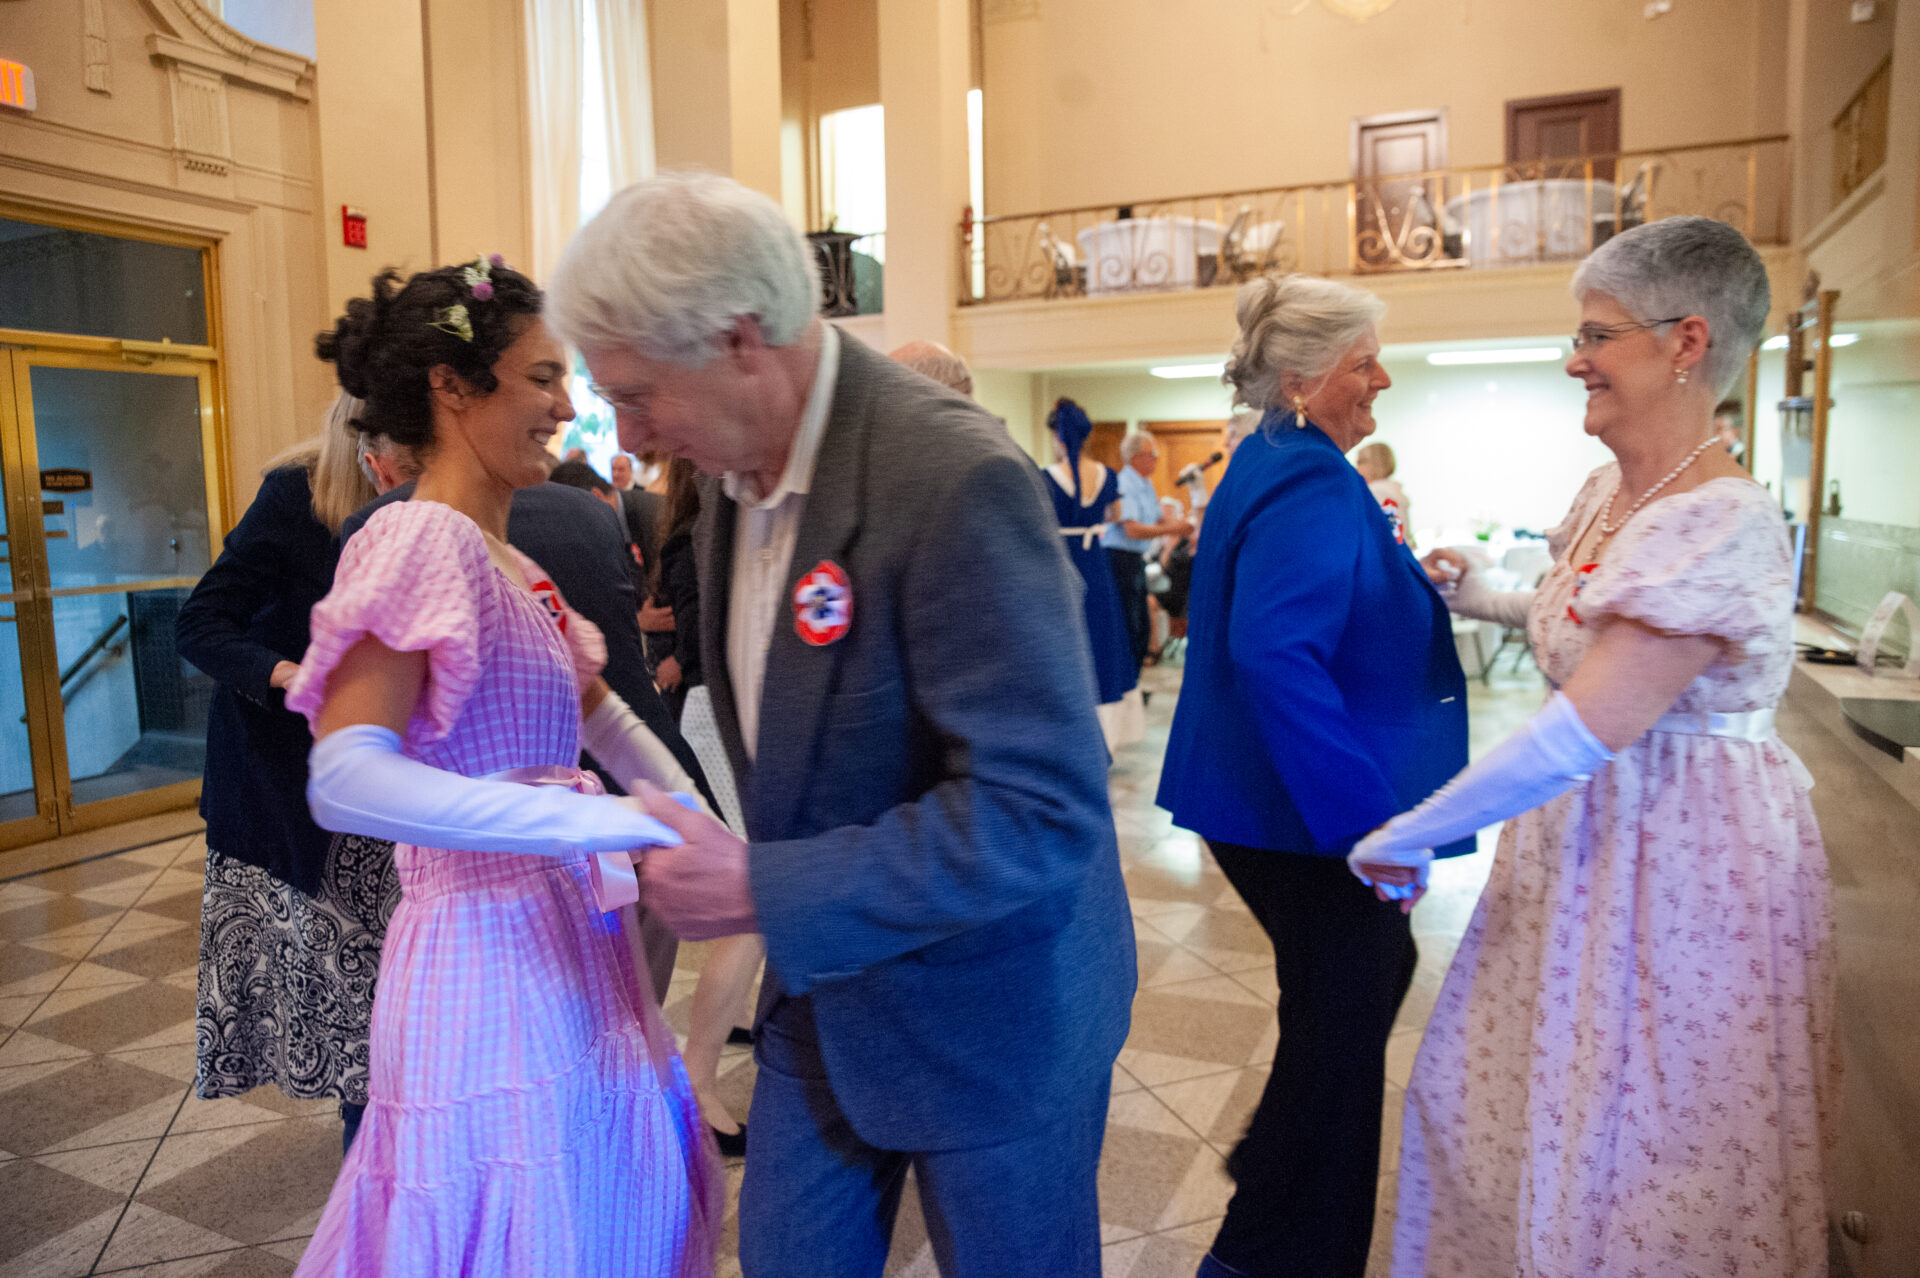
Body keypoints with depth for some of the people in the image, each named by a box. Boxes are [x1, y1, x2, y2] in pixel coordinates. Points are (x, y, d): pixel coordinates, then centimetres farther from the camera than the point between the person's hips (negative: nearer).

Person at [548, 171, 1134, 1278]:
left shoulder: (958, 479, -28)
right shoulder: (736, 471, -1)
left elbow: (1041, 812, -30)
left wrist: (762, 893, -27)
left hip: (991, 1013, -7)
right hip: (819, 996, 7)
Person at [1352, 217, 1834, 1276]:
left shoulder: (1721, 525, -25)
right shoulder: (1612, 485, 4)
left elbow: (1583, 734, -28)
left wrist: (1404, 836, -21)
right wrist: (1490, 603, 15)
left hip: (1681, 862, -9)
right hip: (1586, 838, 9)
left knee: (1635, 1168, 9)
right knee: (1494, 1098, 19)